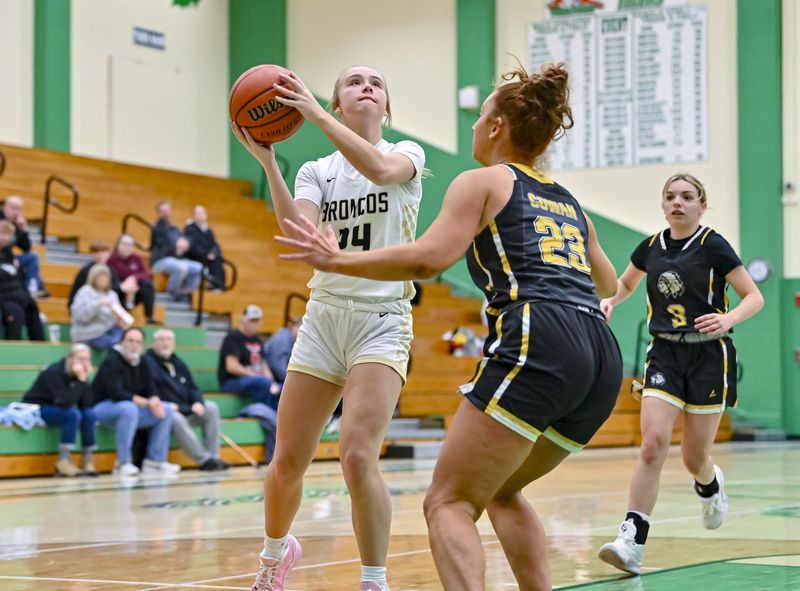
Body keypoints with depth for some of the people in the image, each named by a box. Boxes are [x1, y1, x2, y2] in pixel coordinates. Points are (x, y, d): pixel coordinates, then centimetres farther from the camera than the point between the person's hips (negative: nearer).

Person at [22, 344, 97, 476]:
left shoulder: (79, 374, -4)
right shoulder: (54, 373, -25)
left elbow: (86, 404, -10)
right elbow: (66, 402, -34)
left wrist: (85, 380, -21)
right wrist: (80, 381, -35)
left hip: (57, 409, 7)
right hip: (35, 409, -7)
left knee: (89, 414, -15)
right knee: (73, 414, -30)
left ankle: (87, 460, -12)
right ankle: (63, 461, -26)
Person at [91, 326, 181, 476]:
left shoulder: (142, 364, 6)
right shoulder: (111, 361, -17)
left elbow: (151, 391, 6)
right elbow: (116, 393, -28)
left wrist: (155, 401, -21)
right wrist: (147, 402, -32)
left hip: (130, 407, 8)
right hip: (102, 408, -8)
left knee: (166, 410, -7)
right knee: (129, 408, -39)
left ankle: (154, 461, -6)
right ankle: (122, 464, -33)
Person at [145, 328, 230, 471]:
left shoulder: (178, 363, 19)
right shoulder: (148, 363, -5)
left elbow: (192, 388, 20)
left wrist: (198, 402, -2)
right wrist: (166, 406, -24)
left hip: (187, 411, 7)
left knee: (211, 408, -14)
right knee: (176, 418, -38)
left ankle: (213, 456, -16)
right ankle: (205, 460, -32)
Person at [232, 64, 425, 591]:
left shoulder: (407, 154, 2)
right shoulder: (316, 171, 8)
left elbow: (379, 169, -24)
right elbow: (297, 231, -12)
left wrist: (315, 114, -25)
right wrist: (267, 161, -21)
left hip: (382, 320, -3)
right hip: (324, 315, 3)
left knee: (358, 456, -22)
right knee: (287, 464, 6)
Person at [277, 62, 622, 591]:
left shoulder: (482, 182, 10)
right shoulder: (569, 202, 29)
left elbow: (428, 258, -5)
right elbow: (609, 286, 41)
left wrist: (337, 260, 5)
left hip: (537, 347, -7)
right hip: (604, 362, 7)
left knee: (449, 502, -4)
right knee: (500, 490, 25)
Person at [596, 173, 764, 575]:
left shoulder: (713, 247, -8)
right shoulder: (651, 247, 4)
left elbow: (754, 297, -6)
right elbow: (625, 282, 24)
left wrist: (728, 319, -26)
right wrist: (610, 301, 2)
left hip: (708, 356, -2)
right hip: (664, 354, 2)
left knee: (694, 458, 4)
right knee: (653, 444, -17)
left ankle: (710, 485, 43)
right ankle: (632, 543, -19)